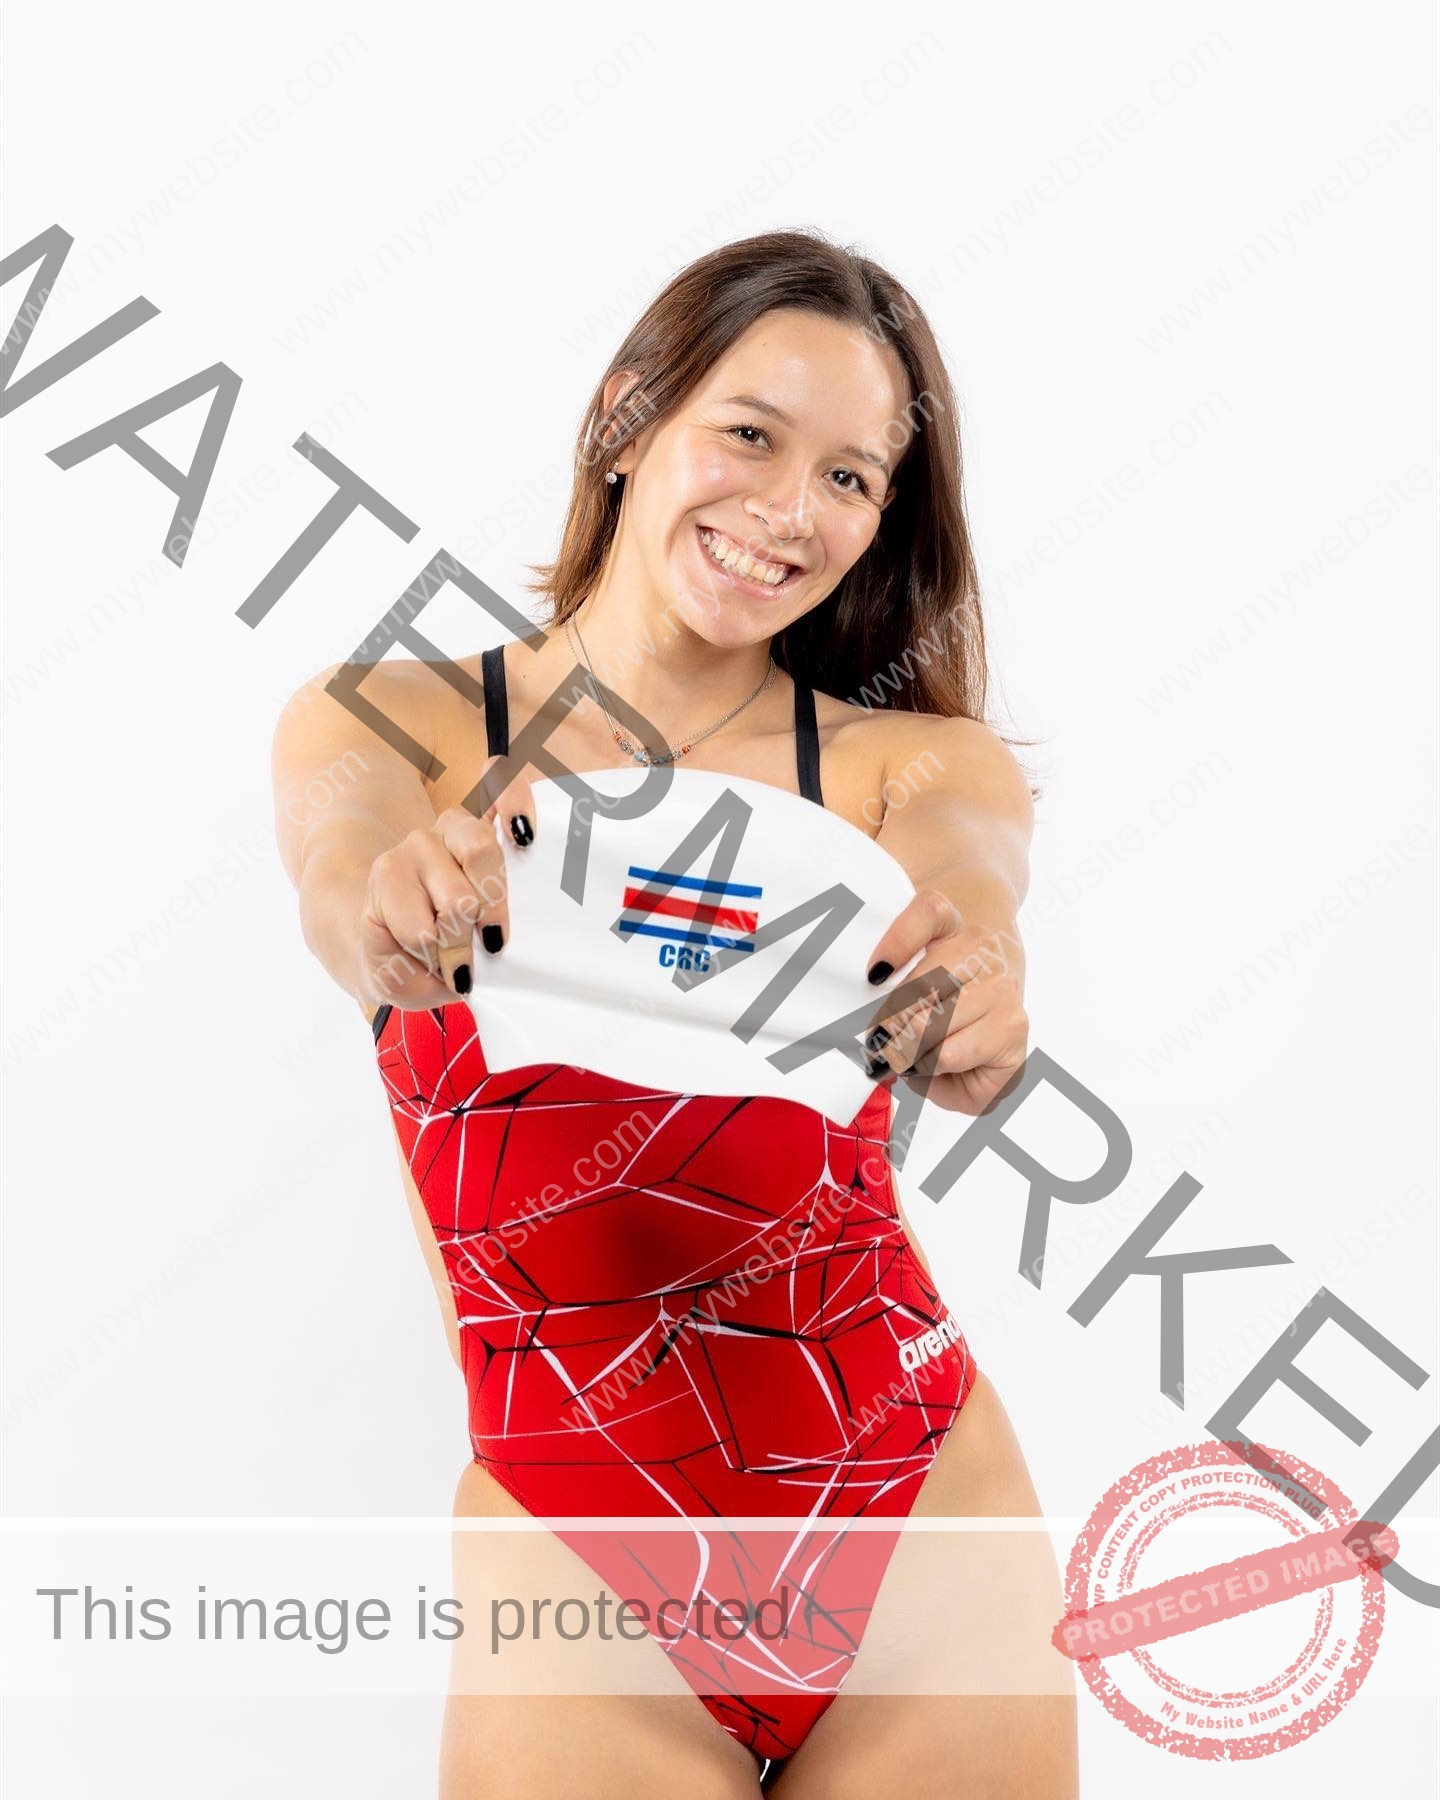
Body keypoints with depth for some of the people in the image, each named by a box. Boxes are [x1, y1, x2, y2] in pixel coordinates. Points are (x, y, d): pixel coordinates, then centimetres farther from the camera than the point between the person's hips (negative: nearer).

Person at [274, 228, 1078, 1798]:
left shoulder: (925, 766, 1)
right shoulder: (382, 726, -1)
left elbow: (961, 903, -20)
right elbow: (347, 891, -22)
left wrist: (975, 1012, -43)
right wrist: (405, 913, -45)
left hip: (921, 1517, 2)